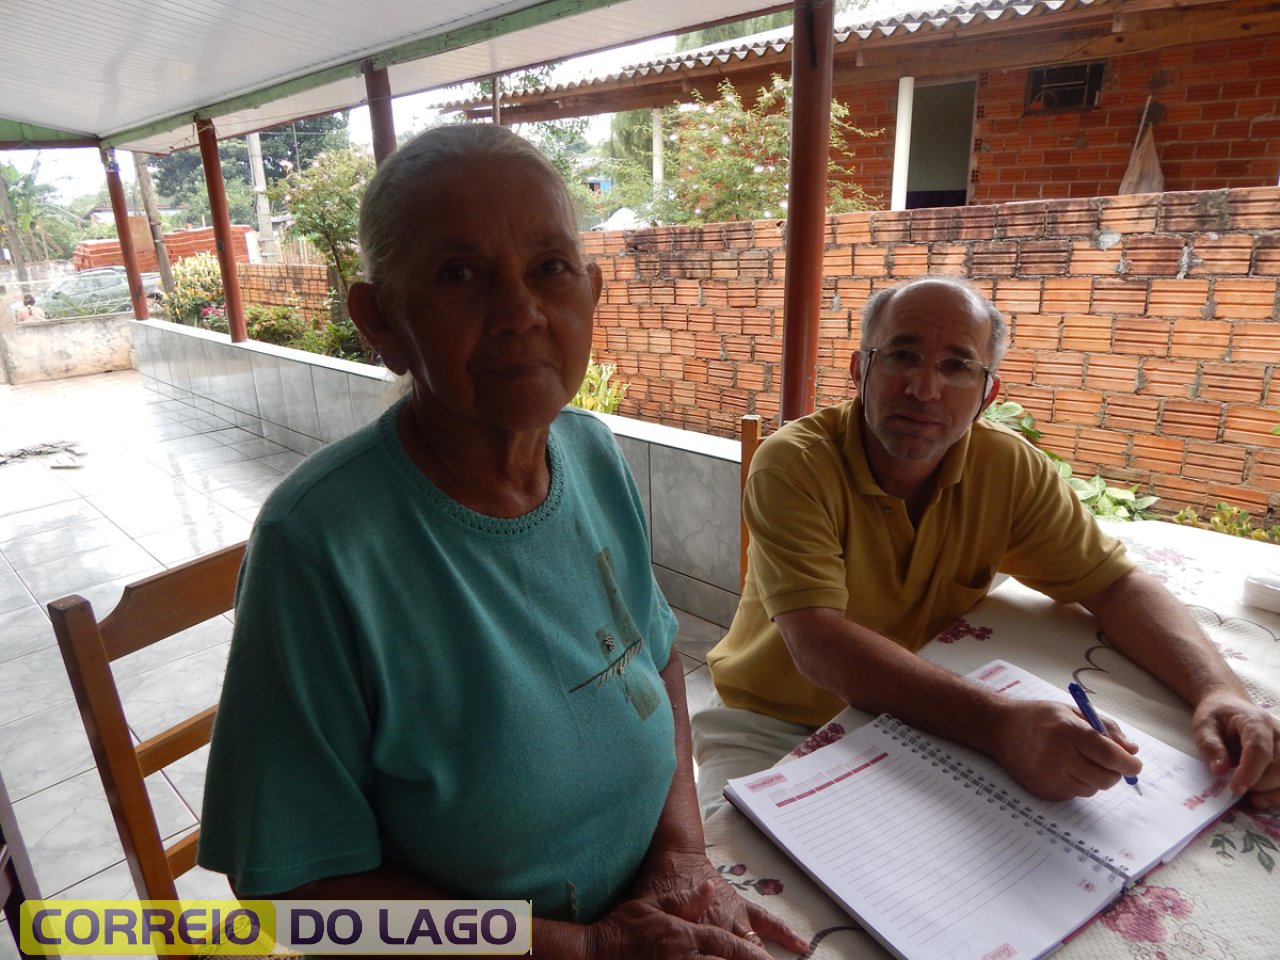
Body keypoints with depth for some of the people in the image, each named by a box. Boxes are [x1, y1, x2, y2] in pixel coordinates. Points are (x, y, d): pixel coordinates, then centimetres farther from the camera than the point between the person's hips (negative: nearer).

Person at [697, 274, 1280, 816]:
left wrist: (1219, 691, -21)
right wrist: (998, 724, -44)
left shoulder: (1009, 470, -7)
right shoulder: (791, 466, -23)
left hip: (921, 724, 4)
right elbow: (819, 645, -32)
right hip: (770, 728, -3)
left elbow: (1115, 584, -2)